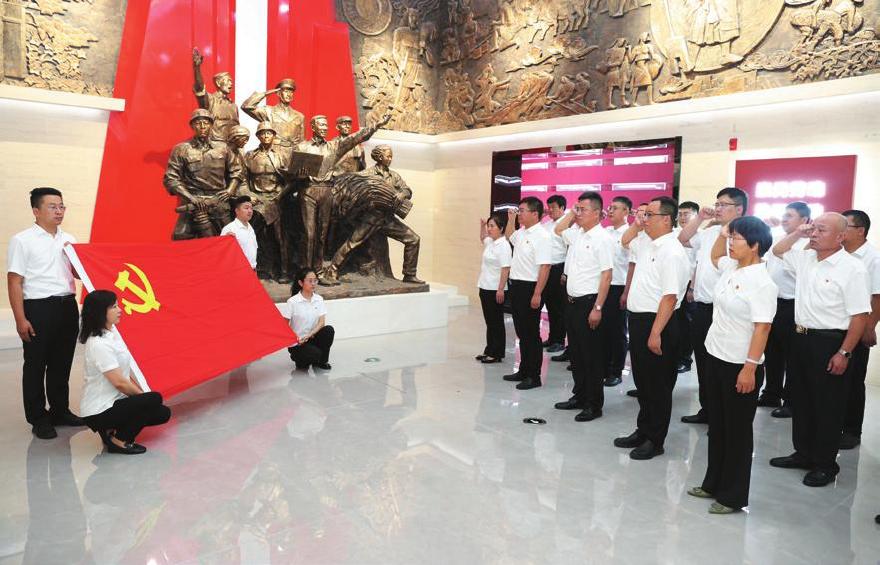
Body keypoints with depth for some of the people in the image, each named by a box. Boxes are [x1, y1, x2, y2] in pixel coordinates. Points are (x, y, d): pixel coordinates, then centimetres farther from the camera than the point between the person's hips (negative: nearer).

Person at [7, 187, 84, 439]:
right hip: (38, 308, -5)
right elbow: (14, 282, -8)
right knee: (36, 365, 4)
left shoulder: (68, 239, 12)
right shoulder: (22, 240, -5)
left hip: (68, 306, 6)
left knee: (62, 362, 14)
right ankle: (38, 419, 14)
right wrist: (20, 319, -13)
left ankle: (60, 411, 27)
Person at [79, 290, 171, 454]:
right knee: (154, 399, -20)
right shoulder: (99, 344, -23)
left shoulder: (111, 331, 4)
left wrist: (141, 393, 8)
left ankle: (112, 430, 10)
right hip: (98, 412, -9)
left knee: (163, 413, 2)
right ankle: (118, 440, -6)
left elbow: (125, 372, 13)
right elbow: (119, 382, -21)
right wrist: (143, 395, -7)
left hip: (114, 400, 9)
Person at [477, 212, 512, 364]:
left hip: (495, 289, -9)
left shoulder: (503, 245, -17)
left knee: (496, 322, 2)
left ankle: (496, 354, 11)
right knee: (489, 321, 15)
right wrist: (482, 226, 19)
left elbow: (505, 268, -22)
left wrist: (501, 289, -24)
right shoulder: (490, 242, 9)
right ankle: (489, 351, 24)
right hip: (485, 287, 9)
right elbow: (483, 238, 35)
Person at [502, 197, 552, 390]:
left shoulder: (541, 236, -17)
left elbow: (545, 267, -22)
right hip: (517, 286, 9)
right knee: (521, 332, 16)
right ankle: (524, 370, 28)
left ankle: (534, 376, 11)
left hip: (530, 288, -9)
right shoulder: (521, 232, 11)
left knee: (531, 334, 1)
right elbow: (508, 237, 35)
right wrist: (510, 219, 20)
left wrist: (537, 294, -25)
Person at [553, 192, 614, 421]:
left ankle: (594, 405, 12)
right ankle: (579, 396, 28)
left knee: (592, 356, 1)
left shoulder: (602, 239, -13)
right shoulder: (576, 234, 10)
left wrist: (597, 308, -20)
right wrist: (571, 213, 14)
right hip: (572, 301, 8)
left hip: (589, 302, -8)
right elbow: (558, 230, 31)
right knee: (576, 353, 15)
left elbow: (606, 276, -16)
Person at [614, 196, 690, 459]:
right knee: (641, 379, 18)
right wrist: (635, 226, 12)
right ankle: (643, 431, 32)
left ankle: (655, 441, 18)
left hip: (656, 322, -9)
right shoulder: (647, 244, 8)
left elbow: (670, 297, -23)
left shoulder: (672, 251, -18)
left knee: (657, 384, 5)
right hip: (638, 319, 9)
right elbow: (623, 243, 30)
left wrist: (656, 333, -24)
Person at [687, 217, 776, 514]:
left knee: (737, 431, 6)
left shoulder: (762, 283, -18)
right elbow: (715, 257, 30)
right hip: (716, 357, 8)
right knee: (716, 425, 18)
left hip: (741, 366, -8)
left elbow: (762, 328, -21)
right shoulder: (731, 269, 6)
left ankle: (733, 496, 20)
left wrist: (750, 368, -24)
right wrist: (722, 233, 14)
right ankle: (713, 484, 32)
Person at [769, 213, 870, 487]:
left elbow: (860, 315, -15)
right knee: (801, 400, 16)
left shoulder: (852, 268, -14)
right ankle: (803, 453, 32)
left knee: (828, 407, 5)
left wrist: (844, 353, -18)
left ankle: (825, 464, 19)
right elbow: (777, 251, 25)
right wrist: (797, 233, 7)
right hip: (801, 338, 7)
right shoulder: (806, 258, 7)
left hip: (830, 343, -7)